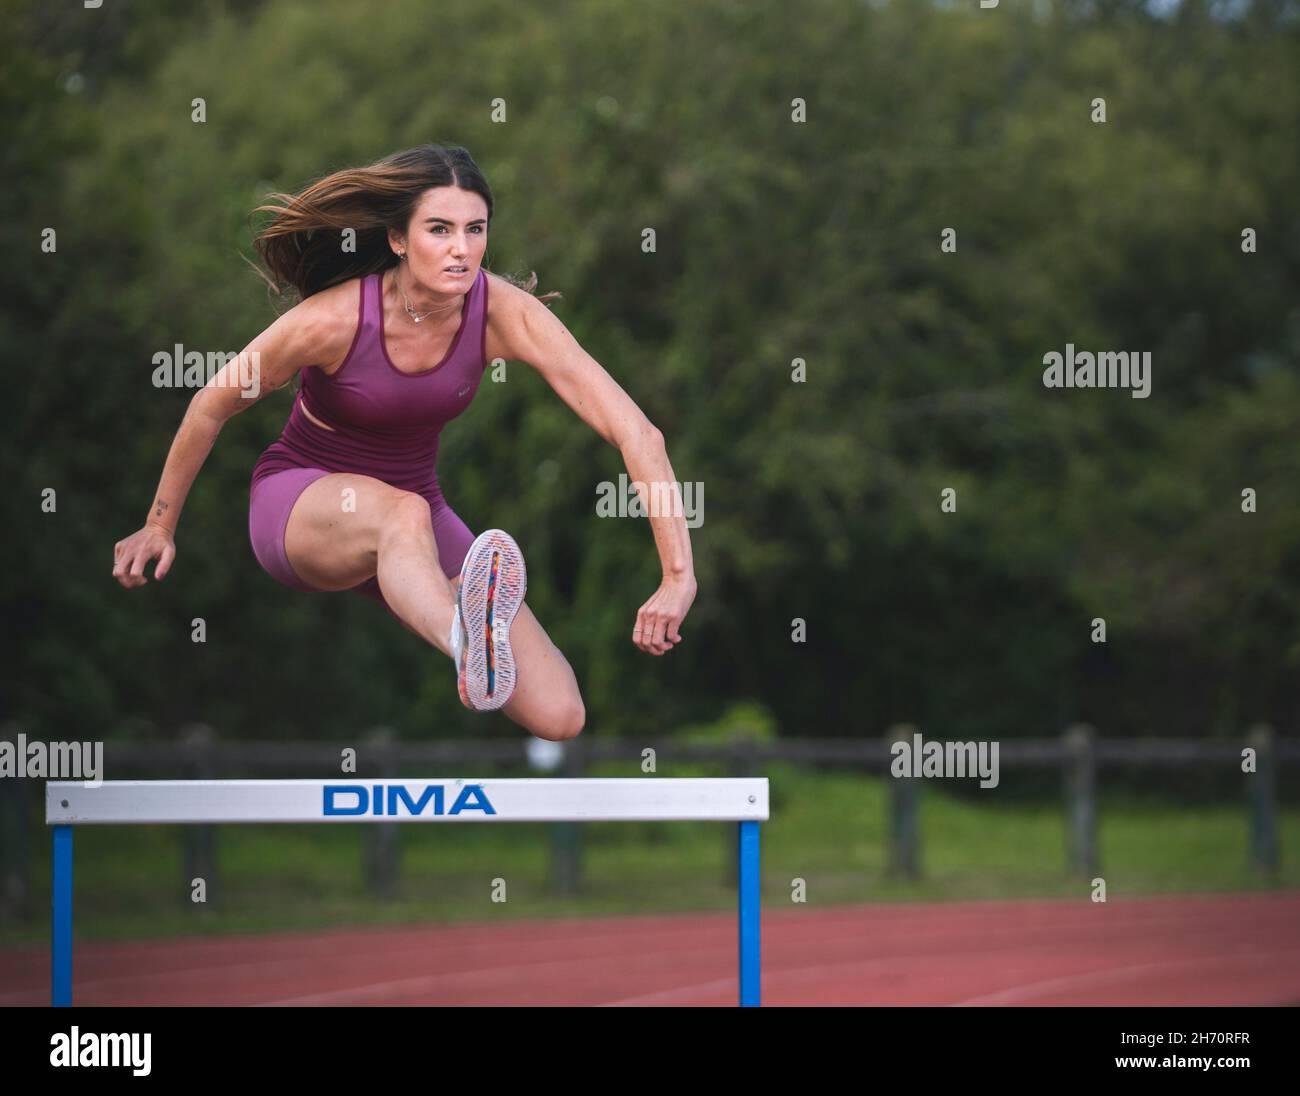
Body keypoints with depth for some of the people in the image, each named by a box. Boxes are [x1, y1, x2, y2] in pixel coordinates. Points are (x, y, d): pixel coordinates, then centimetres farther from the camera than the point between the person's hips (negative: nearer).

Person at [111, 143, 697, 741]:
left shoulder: (503, 312, -19)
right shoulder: (336, 319, -24)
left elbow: (636, 432, -22)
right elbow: (211, 406, -7)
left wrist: (679, 577, -31)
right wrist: (159, 526, 6)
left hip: (414, 505, 4)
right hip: (300, 505, -4)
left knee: (558, 717, -14)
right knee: (403, 514, -43)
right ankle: (471, 649, -74)